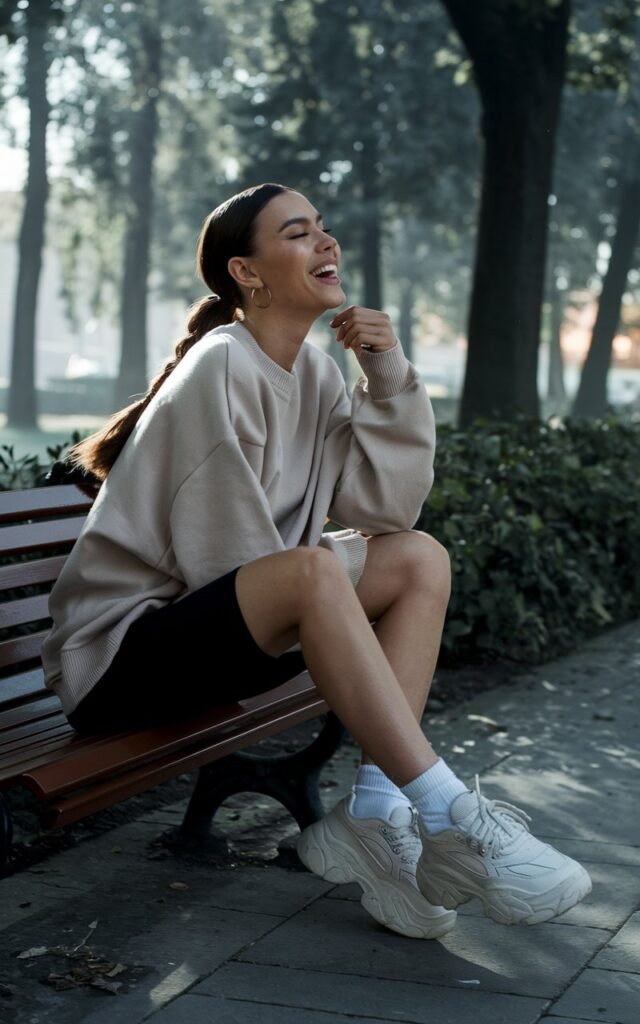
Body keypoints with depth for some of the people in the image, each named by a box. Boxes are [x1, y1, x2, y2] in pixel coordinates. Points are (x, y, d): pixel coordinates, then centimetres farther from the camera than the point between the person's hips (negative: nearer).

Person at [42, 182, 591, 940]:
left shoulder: (310, 369, 8)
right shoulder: (221, 370, -17)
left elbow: (384, 508, 1)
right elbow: (225, 558, -20)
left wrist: (388, 378, -7)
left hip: (215, 636, 9)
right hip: (117, 654, -9)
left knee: (421, 560, -3)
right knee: (314, 572, -35)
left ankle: (371, 816, -16)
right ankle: (452, 821, -31)